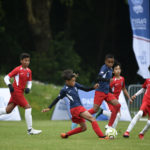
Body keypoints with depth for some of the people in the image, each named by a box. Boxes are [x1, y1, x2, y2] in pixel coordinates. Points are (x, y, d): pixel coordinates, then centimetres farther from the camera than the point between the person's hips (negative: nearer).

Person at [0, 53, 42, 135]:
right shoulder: (17, 70, -10)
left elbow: (29, 82, 19)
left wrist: (28, 88, -2)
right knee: (28, 107, -14)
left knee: (8, 110, 9)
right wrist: (9, 85, -24)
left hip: (20, 92, 8)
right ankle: (30, 129, -11)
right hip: (16, 91, -8)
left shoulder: (29, 71, 10)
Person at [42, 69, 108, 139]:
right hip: (76, 108, -9)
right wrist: (49, 108, 3)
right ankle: (101, 136, -25)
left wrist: (93, 87, -6)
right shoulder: (64, 90, -6)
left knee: (83, 127, 15)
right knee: (92, 119, -19)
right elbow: (57, 99, 2)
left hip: (79, 108, 9)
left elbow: (86, 89, 13)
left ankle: (66, 134, 21)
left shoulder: (75, 85, 11)